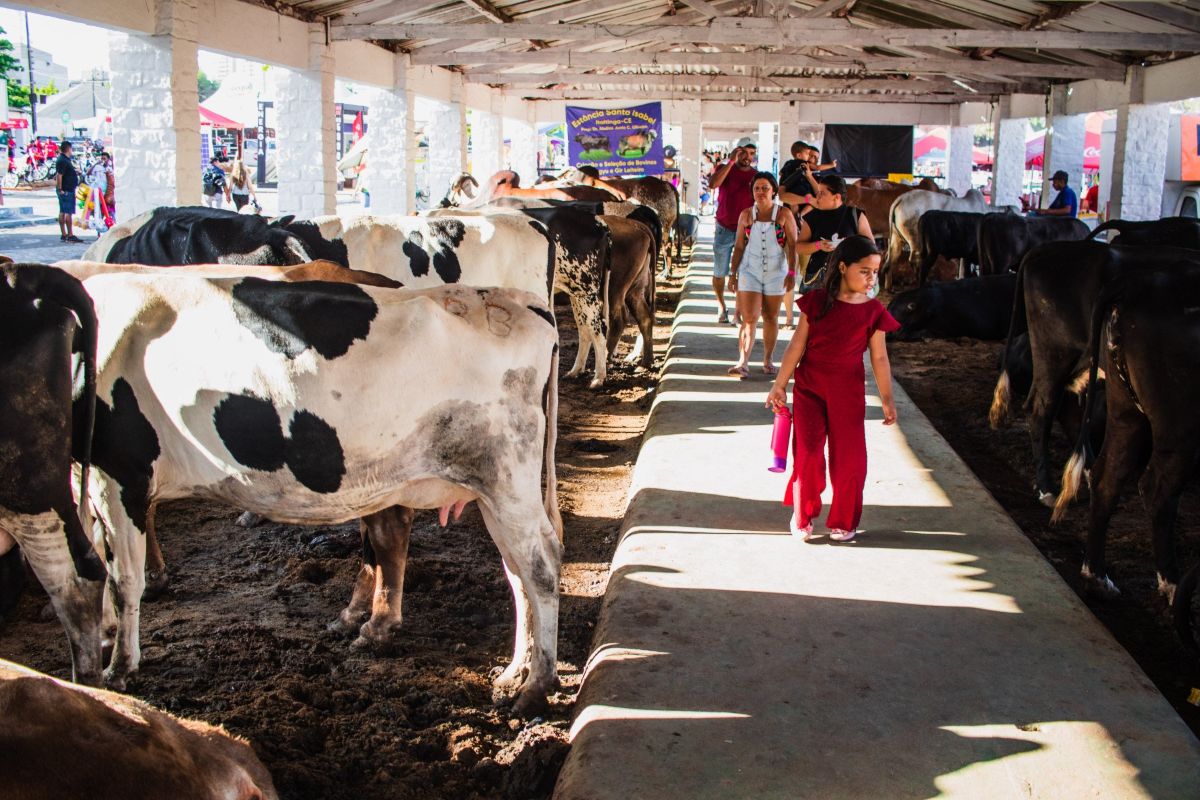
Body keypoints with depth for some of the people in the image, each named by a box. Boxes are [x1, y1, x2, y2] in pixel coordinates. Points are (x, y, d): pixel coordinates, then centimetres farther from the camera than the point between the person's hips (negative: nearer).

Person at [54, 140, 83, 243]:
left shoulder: (66, 159, 16)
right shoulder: (63, 160, -16)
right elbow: (59, 175, -22)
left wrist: (76, 173, 26)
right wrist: (60, 189, -23)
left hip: (68, 190, 11)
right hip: (66, 190, -11)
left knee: (63, 212, 11)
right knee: (68, 212, -9)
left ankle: (64, 235, 15)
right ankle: (70, 235, -9)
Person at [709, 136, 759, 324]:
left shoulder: (757, 176, 4)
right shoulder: (724, 169, 1)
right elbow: (713, 184, -22)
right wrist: (731, 162, -23)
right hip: (724, 229, 0)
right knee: (720, 272, 6)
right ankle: (722, 308, 22)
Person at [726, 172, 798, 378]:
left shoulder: (784, 214, -1)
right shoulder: (746, 215, 5)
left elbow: (792, 245, -3)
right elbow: (739, 246, 8)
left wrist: (792, 272, -11)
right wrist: (733, 272, 6)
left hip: (776, 272, 0)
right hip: (750, 271, 0)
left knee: (771, 317, 9)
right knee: (749, 319, -10)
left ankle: (767, 360, 22)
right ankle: (743, 363, -17)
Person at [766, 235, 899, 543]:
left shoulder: (873, 311, 0)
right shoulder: (816, 301, -2)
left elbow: (879, 358, 5)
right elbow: (797, 346, 1)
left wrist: (887, 399, 5)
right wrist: (779, 385, -1)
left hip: (848, 392, 1)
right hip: (809, 388, -1)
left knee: (849, 457, 3)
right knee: (808, 453, -1)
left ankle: (843, 522, 21)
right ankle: (802, 518, 18)